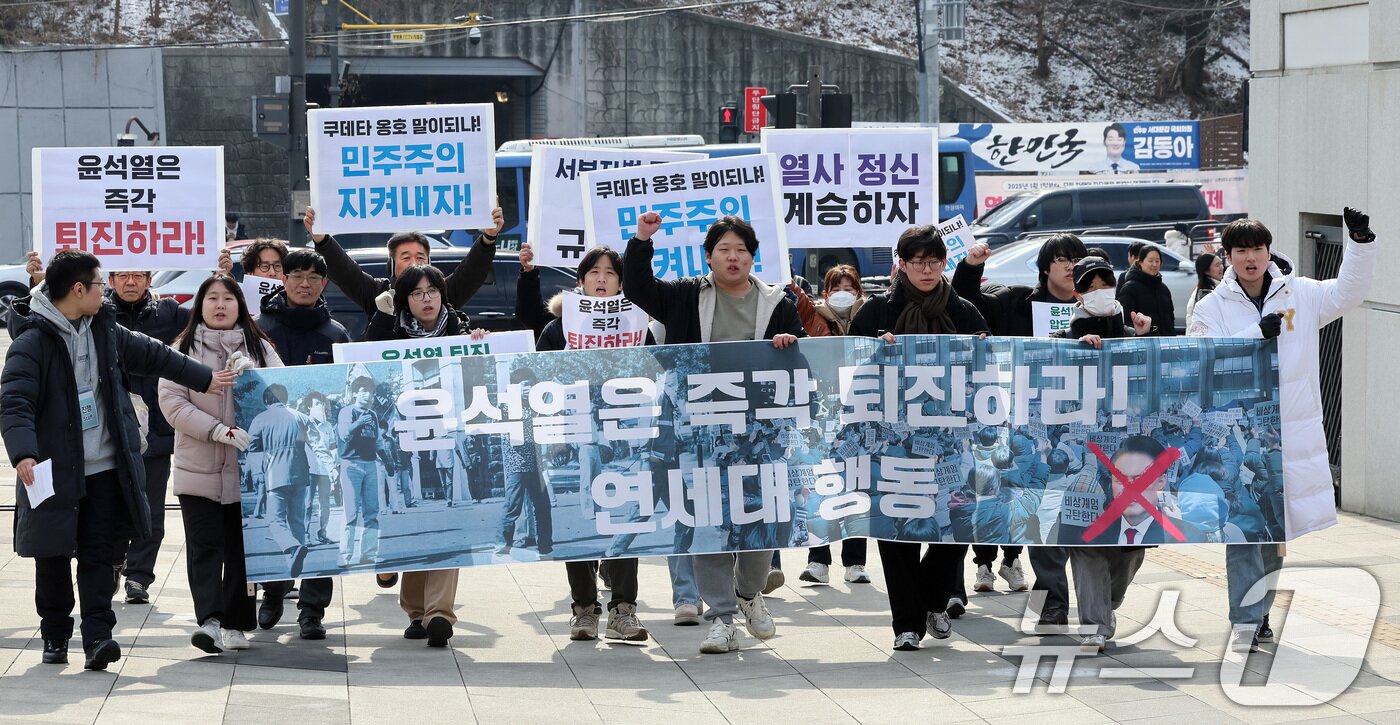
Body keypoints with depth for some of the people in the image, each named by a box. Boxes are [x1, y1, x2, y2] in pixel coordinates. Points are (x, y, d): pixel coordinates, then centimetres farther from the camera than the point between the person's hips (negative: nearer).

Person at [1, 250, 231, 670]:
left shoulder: (103, 330, 9)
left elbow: (152, 355, 22)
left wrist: (205, 379, 27)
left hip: (103, 469, 5)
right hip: (53, 471, -5)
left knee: (97, 554, -2)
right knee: (52, 557, 6)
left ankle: (97, 636, -6)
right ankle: (55, 635, 22)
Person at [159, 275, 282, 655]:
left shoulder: (260, 348, 9)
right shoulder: (184, 349, 4)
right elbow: (172, 402, -6)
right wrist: (220, 430, -17)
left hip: (249, 467, 2)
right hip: (199, 468, -2)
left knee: (241, 548, 7)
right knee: (205, 546, -12)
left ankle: (236, 624, 16)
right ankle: (209, 620, -21)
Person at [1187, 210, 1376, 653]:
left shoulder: (1299, 295, 6)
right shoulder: (1213, 307, -1)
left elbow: (1349, 291, 9)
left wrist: (1360, 242, -4)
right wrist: (1256, 334, -20)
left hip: (1292, 433, 3)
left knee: (1276, 531, 13)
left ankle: (1259, 613, 25)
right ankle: (1246, 621, -6)